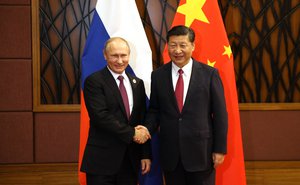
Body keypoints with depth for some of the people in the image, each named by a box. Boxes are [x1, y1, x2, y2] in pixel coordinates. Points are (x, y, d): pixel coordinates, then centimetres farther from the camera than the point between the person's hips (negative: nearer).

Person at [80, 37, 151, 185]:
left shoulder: (137, 83, 12)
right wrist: (132, 133, -14)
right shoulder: (93, 81, -6)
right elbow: (101, 116, -17)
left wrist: (146, 154, 7)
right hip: (102, 160, -5)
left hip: (130, 161, 5)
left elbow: (143, 121, 12)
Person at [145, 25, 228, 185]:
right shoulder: (158, 75, 4)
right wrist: (146, 130, -11)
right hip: (170, 152, 2)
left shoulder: (210, 74, -4)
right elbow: (154, 110, 9)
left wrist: (220, 149, -4)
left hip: (201, 151, -2)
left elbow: (220, 114, -2)